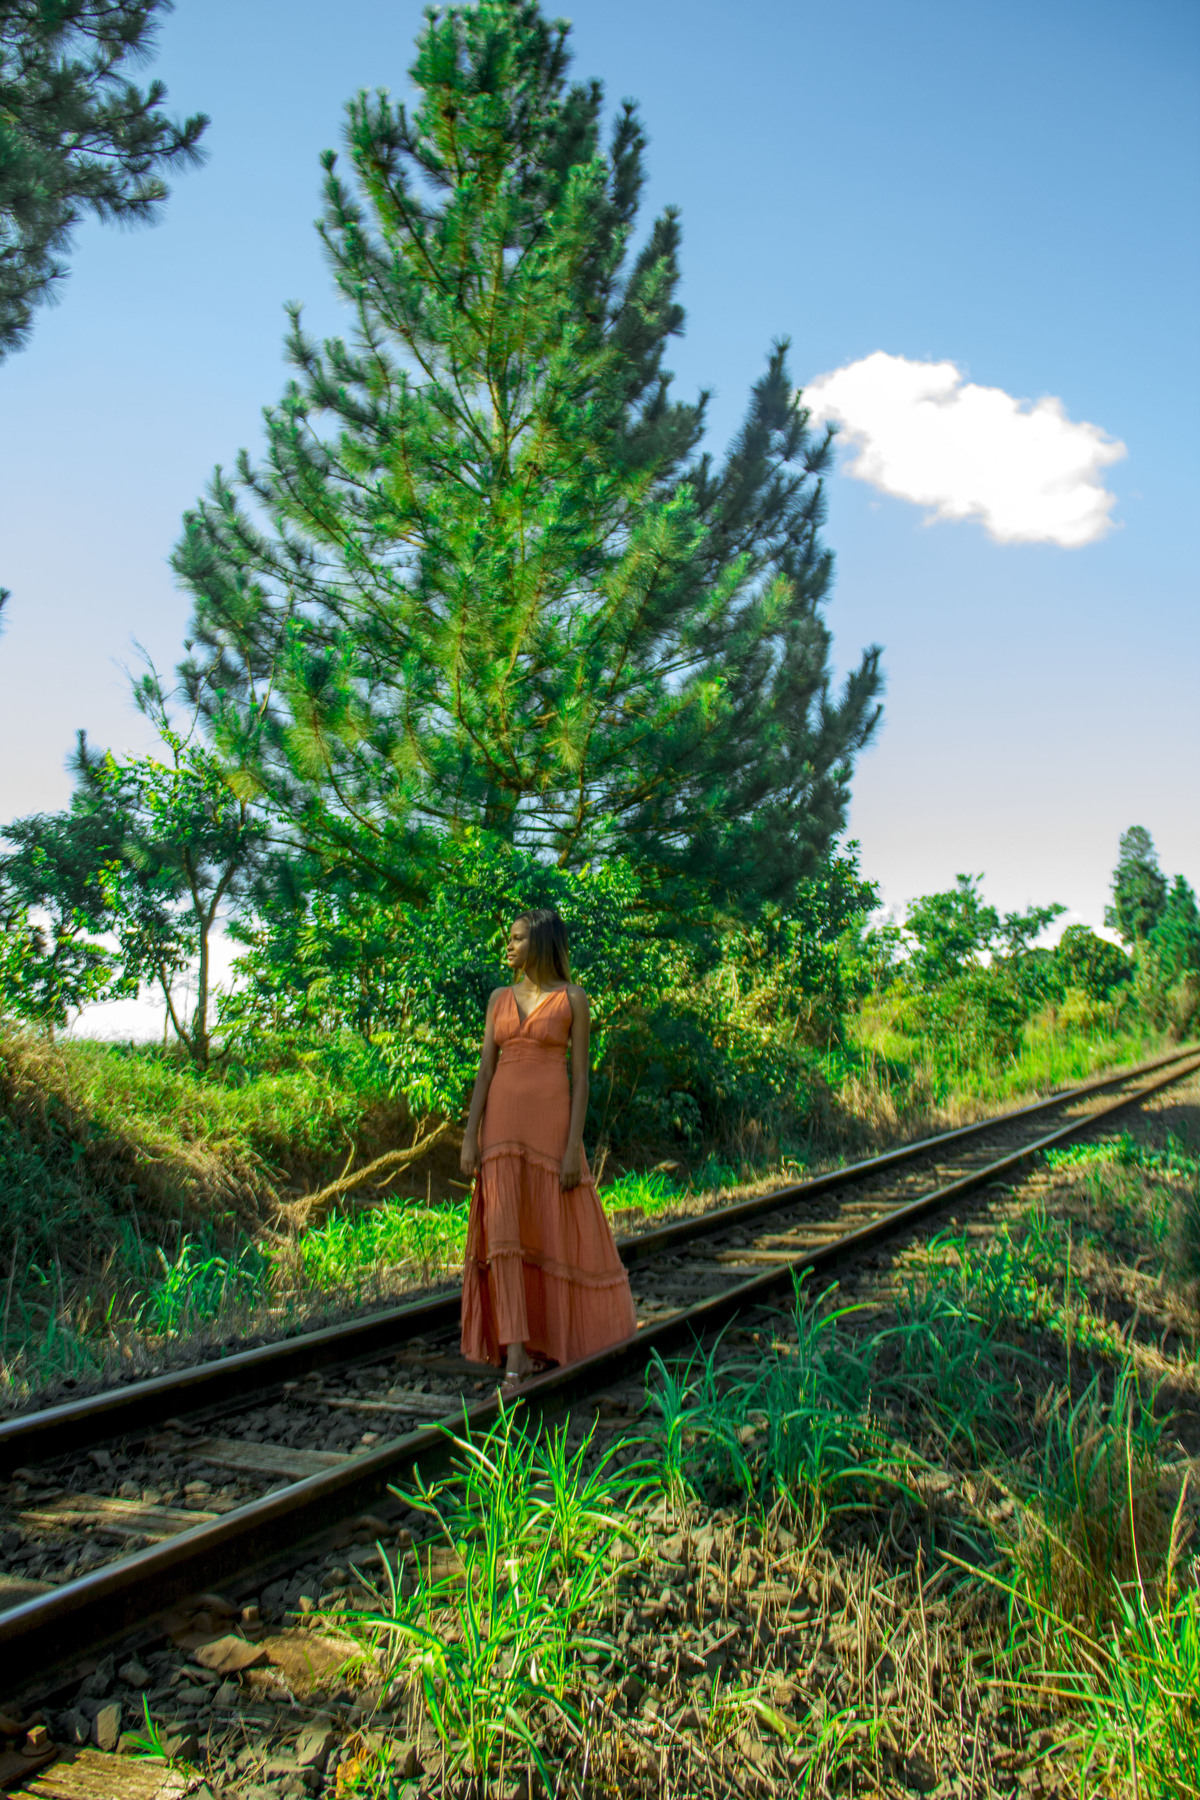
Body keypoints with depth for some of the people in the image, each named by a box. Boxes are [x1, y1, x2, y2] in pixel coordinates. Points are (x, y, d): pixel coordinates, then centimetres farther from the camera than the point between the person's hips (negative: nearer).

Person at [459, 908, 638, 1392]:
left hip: (550, 1122, -3)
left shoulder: (572, 1000, 1)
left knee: (556, 1232, 5)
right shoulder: (500, 999, 12)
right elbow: (485, 1070, 9)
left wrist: (573, 1148, -10)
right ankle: (515, 1354, -5)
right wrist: (470, 1137, 0)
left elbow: (580, 1077, -3)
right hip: (502, 1122, 3)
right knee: (504, 1231, -6)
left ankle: (550, 1338, 25)